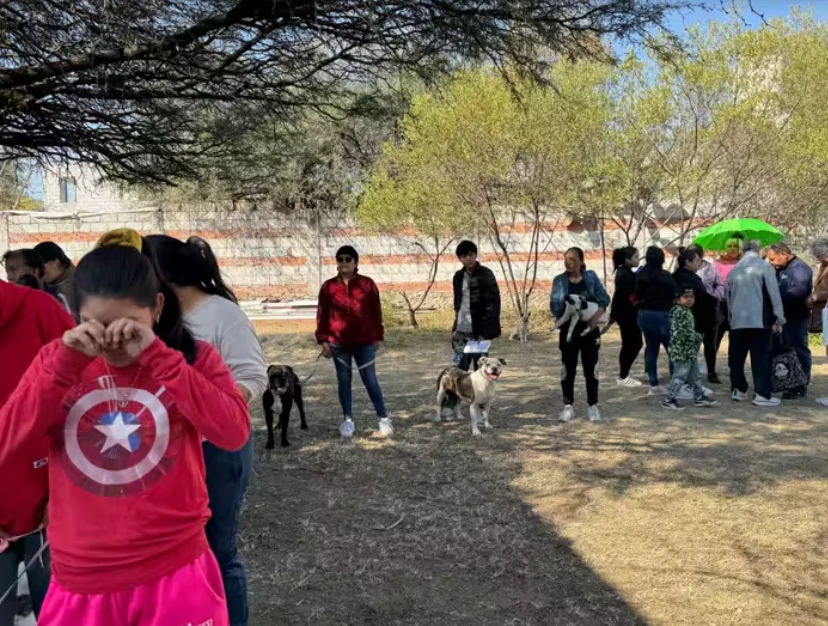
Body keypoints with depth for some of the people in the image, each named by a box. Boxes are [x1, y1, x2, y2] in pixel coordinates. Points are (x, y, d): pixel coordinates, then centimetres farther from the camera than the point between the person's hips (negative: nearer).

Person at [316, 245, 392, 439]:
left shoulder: (367, 284, -1)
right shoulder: (328, 287, 0)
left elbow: (376, 312, 4)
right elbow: (322, 315, 3)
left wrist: (378, 336, 4)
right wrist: (323, 340, -1)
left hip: (364, 341, -1)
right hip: (338, 343, 1)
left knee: (370, 379, 1)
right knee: (344, 380, 9)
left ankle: (383, 418, 10)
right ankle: (348, 419, 19)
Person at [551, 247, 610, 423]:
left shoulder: (591, 277, 1)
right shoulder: (559, 280, 1)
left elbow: (604, 298, -4)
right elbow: (554, 305, -4)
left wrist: (596, 316, -19)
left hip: (589, 329, 0)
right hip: (568, 329, 0)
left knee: (590, 368, 4)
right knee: (568, 369, 5)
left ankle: (592, 405, 16)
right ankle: (568, 406, 14)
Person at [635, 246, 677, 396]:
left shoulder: (641, 275, 2)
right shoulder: (666, 276, -14)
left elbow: (637, 295, 10)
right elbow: (674, 296, -8)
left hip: (644, 314, 6)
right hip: (662, 315, -6)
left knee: (651, 348, 11)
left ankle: (654, 384, 14)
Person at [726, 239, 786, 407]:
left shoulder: (734, 269, 10)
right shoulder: (764, 266, -4)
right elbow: (774, 293, -7)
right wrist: (779, 318, -1)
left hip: (737, 320, 5)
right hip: (759, 320, -4)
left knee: (737, 357, 10)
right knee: (761, 358, -1)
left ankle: (738, 390, 16)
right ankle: (762, 394, -2)